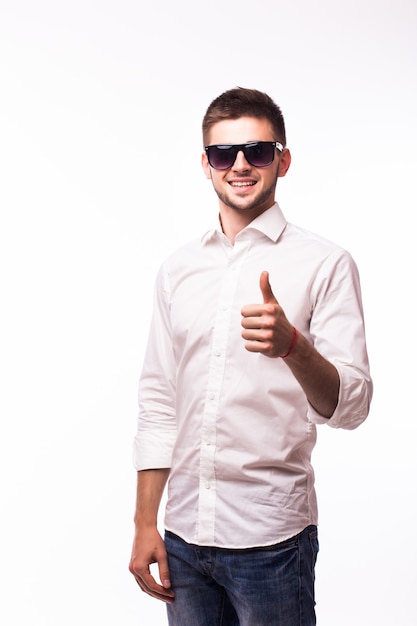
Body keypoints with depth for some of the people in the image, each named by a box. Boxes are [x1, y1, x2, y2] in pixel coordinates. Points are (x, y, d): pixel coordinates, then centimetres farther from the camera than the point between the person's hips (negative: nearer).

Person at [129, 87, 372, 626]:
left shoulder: (325, 264, -5)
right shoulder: (178, 269, 8)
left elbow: (351, 405, -12)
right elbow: (159, 401, 11)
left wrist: (291, 344, -31)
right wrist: (145, 524, 7)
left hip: (271, 540, -4)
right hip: (184, 533, 4)